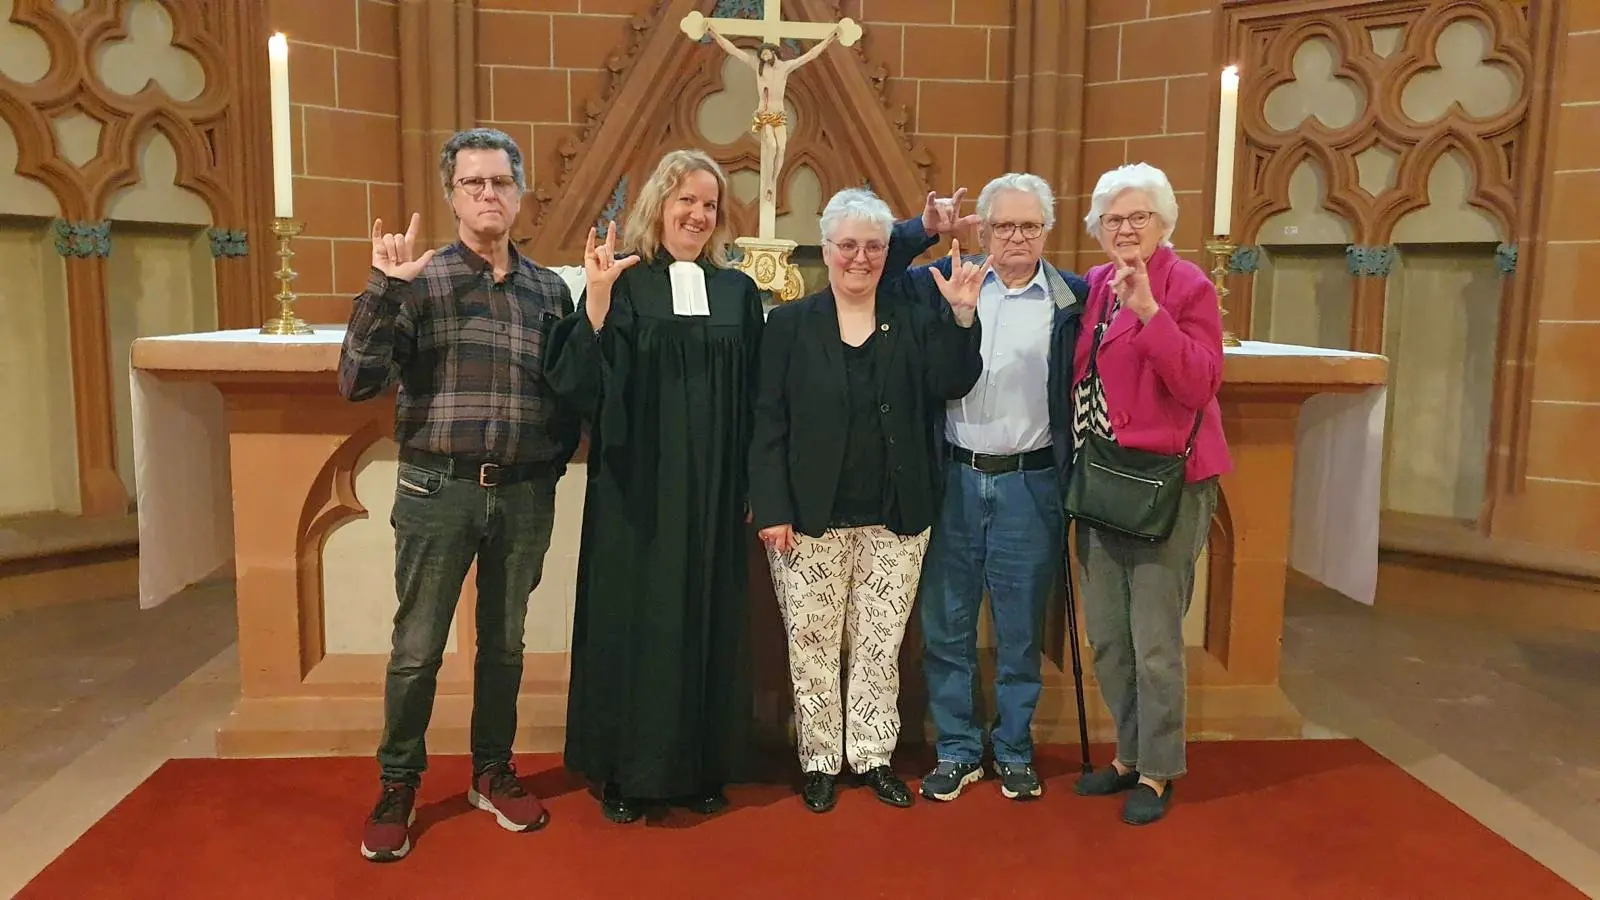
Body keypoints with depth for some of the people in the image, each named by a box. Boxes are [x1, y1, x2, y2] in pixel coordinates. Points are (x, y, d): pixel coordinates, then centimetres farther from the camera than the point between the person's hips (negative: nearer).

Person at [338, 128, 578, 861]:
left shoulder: (549, 289, 6)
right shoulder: (419, 280, -2)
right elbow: (358, 382, -12)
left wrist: (550, 466, 4)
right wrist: (382, 287, -19)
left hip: (524, 495, 3)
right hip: (438, 491, -2)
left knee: (504, 644, 14)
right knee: (416, 649, 5)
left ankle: (492, 773, 31)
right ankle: (398, 785, 24)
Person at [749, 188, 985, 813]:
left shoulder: (914, 323, 7)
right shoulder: (791, 324, 2)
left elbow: (953, 385, -5)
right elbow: (768, 421, -3)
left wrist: (962, 317, -17)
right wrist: (772, 508, -10)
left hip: (895, 520, 2)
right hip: (811, 517, -2)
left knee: (881, 644, 10)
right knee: (812, 643, 7)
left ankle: (873, 755, 25)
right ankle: (819, 761, 22)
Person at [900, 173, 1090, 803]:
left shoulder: (1072, 298, 1)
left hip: (1029, 483, -1)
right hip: (953, 476, 1)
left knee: (1021, 628, 10)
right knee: (945, 622, 8)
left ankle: (1015, 751, 27)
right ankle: (956, 749, 24)